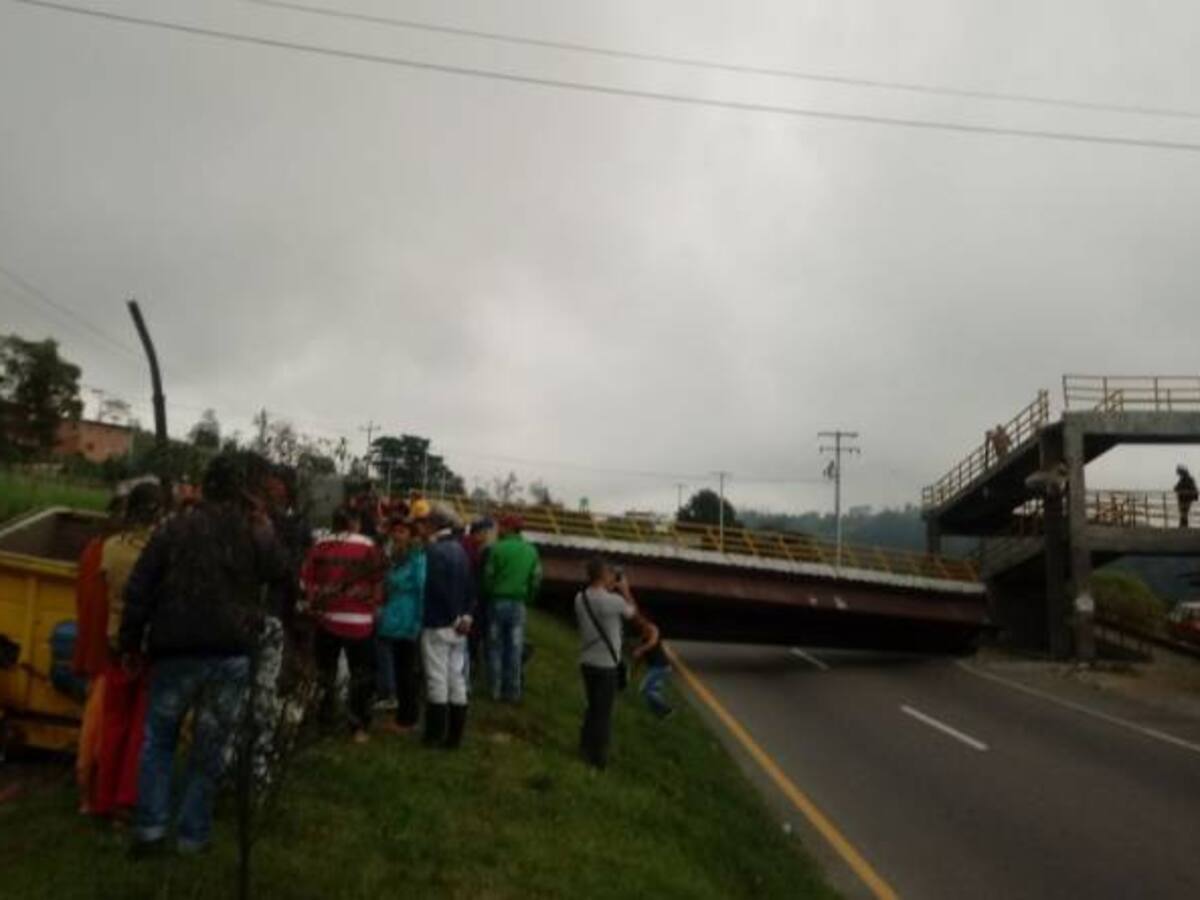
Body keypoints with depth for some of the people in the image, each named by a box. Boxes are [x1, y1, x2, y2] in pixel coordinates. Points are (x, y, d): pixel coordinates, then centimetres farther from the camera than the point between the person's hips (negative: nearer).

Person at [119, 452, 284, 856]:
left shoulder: (173, 528, 0)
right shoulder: (256, 533, -3)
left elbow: (138, 591, -1)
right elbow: (276, 574, 13)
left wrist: (131, 643, 7)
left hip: (176, 652, 0)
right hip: (231, 655, 0)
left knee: (158, 740, 17)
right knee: (209, 748, 11)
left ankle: (150, 827, 10)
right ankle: (193, 834, 14)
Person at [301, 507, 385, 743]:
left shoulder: (319, 546, 1)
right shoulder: (368, 547, -7)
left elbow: (306, 578, 4)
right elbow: (378, 582, -4)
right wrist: (374, 606, 11)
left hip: (327, 618, 3)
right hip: (359, 620, -3)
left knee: (326, 671, 17)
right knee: (361, 674, 6)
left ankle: (324, 720, 24)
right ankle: (359, 726, 5)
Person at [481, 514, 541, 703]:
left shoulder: (497, 548, -10)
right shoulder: (531, 551, 2)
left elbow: (488, 576, -8)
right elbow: (536, 579, 2)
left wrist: (488, 595, 9)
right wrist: (526, 599, 13)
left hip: (498, 602, -3)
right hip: (519, 604, 3)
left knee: (495, 647, 8)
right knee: (514, 649, 8)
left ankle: (495, 689, 7)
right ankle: (513, 691, 9)